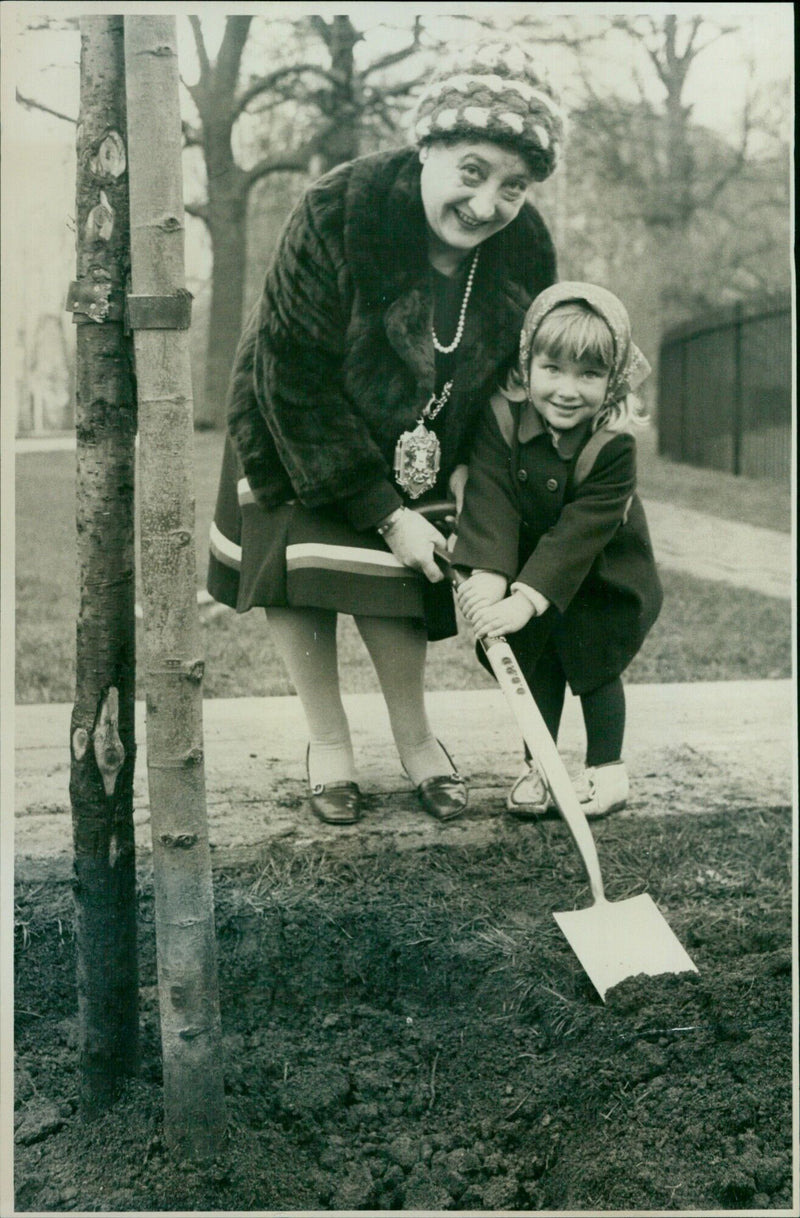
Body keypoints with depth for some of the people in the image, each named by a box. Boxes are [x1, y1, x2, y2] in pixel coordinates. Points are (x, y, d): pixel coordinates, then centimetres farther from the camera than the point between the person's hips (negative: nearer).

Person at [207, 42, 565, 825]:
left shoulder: (527, 252, -19)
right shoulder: (337, 215, -32)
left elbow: (515, 378, -2)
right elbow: (296, 379, -28)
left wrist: (471, 469, -16)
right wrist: (383, 512, -27)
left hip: (416, 450, 2)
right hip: (290, 423, -2)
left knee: (388, 575, -4)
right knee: (297, 562, -4)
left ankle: (414, 738, 17)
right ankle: (328, 741, 13)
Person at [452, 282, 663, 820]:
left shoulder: (614, 447, -30)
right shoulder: (502, 419, -21)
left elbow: (581, 531, -33)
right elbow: (491, 498, -27)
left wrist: (527, 598, -40)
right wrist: (488, 573, -41)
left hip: (600, 576, -3)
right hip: (529, 569, 3)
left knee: (594, 665, 5)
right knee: (539, 666, 10)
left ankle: (606, 769, 22)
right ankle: (538, 766, 23)